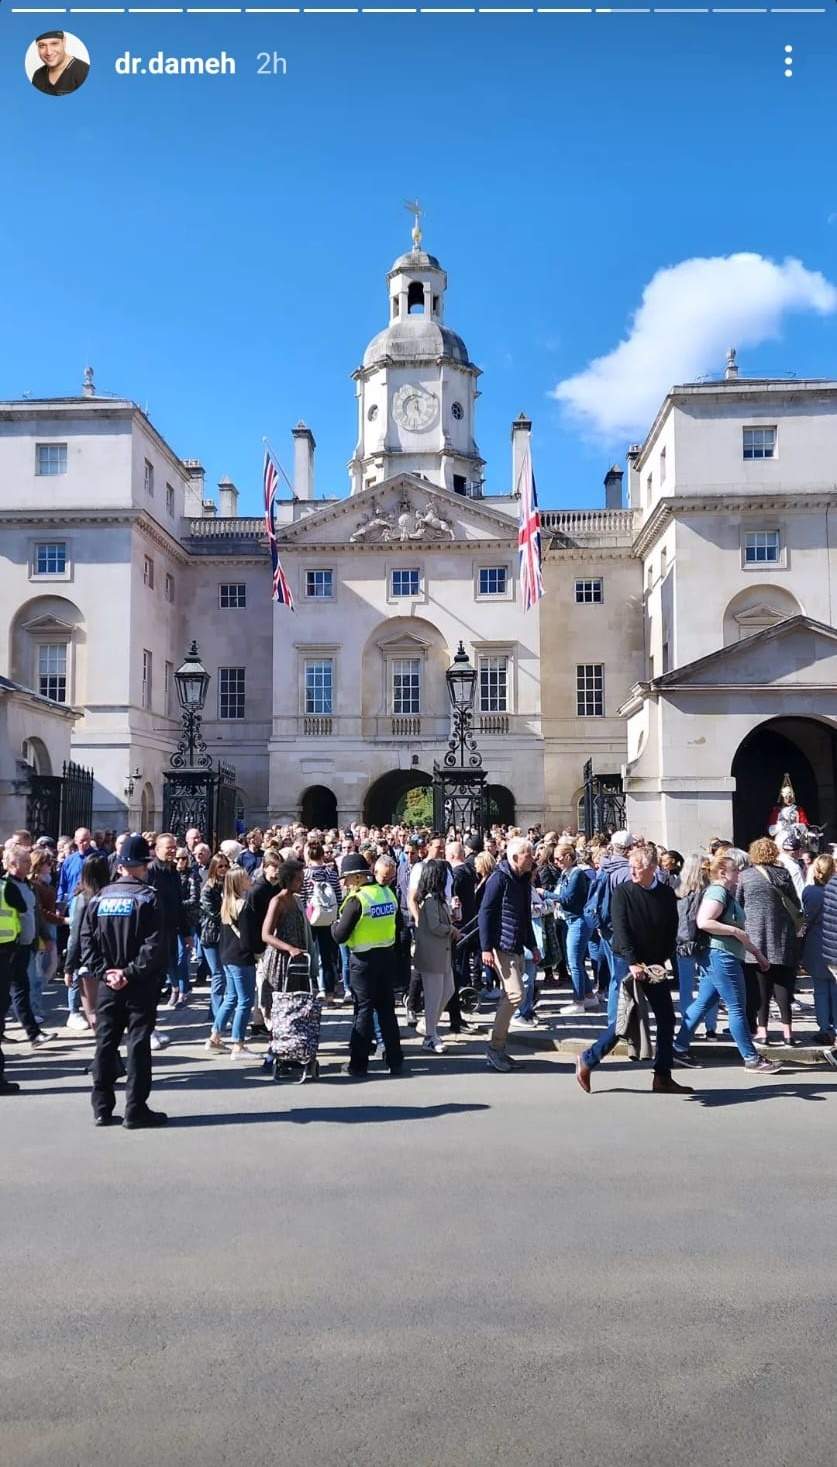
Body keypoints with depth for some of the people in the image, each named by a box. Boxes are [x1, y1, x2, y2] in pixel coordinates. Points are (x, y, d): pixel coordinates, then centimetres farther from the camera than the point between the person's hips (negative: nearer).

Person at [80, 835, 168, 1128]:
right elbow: (155, 945, -19)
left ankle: (102, 1108, 16)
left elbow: (86, 939, 0)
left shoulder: (99, 897, 4)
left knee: (106, 1044, 11)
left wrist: (104, 971, -3)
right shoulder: (147, 897, -10)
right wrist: (131, 972, -14)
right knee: (138, 1045, 1)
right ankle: (135, 1110, 4)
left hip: (108, 984, 4)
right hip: (141, 985, -4)